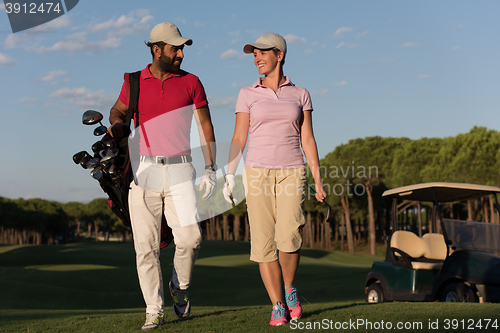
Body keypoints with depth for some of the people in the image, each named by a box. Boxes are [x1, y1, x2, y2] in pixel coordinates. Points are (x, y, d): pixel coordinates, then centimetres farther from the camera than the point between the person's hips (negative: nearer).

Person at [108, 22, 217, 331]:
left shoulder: (190, 82, 6)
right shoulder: (134, 83, 6)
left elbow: (206, 126, 7)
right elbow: (118, 112, 22)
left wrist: (210, 169, 0)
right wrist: (116, 128, -3)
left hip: (179, 171, 0)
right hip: (143, 172, 1)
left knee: (190, 237, -14)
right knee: (146, 245, -2)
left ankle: (180, 286, 16)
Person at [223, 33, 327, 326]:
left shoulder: (300, 94, 8)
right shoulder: (248, 95, 6)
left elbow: (308, 140, 8)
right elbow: (238, 140, 4)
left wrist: (318, 181, 2)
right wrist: (230, 175, -8)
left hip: (291, 173, 0)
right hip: (258, 173, 1)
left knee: (289, 236, -20)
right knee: (264, 242, -4)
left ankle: (290, 289, 7)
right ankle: (278, 307, 6)